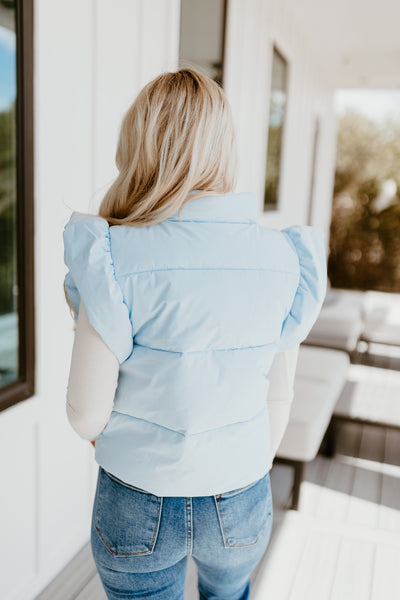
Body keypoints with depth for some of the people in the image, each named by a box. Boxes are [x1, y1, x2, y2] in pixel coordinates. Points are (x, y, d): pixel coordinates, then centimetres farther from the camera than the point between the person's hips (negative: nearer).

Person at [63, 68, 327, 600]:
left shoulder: (118, 257, -22)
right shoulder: (285, 257, -10)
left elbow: (86, 414, -16)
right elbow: (280, 396, 0)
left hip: (139, 509, -3)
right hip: (241, 506, 4)